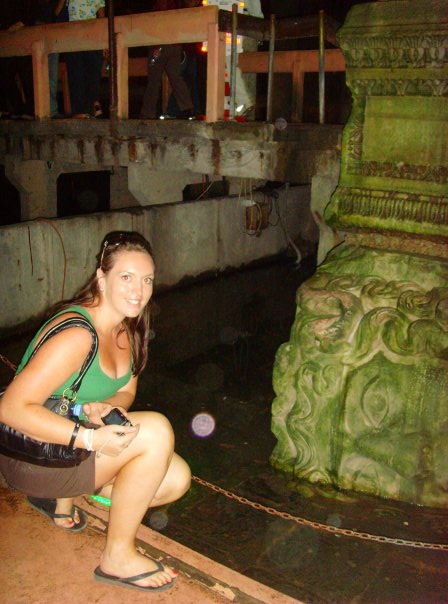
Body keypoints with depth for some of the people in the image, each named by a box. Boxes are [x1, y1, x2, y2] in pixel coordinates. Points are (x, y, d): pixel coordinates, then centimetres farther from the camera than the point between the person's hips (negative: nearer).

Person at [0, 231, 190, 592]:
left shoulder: (126, 327, -1)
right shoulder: (76, 335, -28)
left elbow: (126, 390, 7)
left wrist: (107, 408, -17)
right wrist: (90, 438, -36)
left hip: (74, 446, 8)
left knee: (177, 479, -1)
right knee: (156, 430, -25)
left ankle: (64, 497, 15)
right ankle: (118, 557, -8)